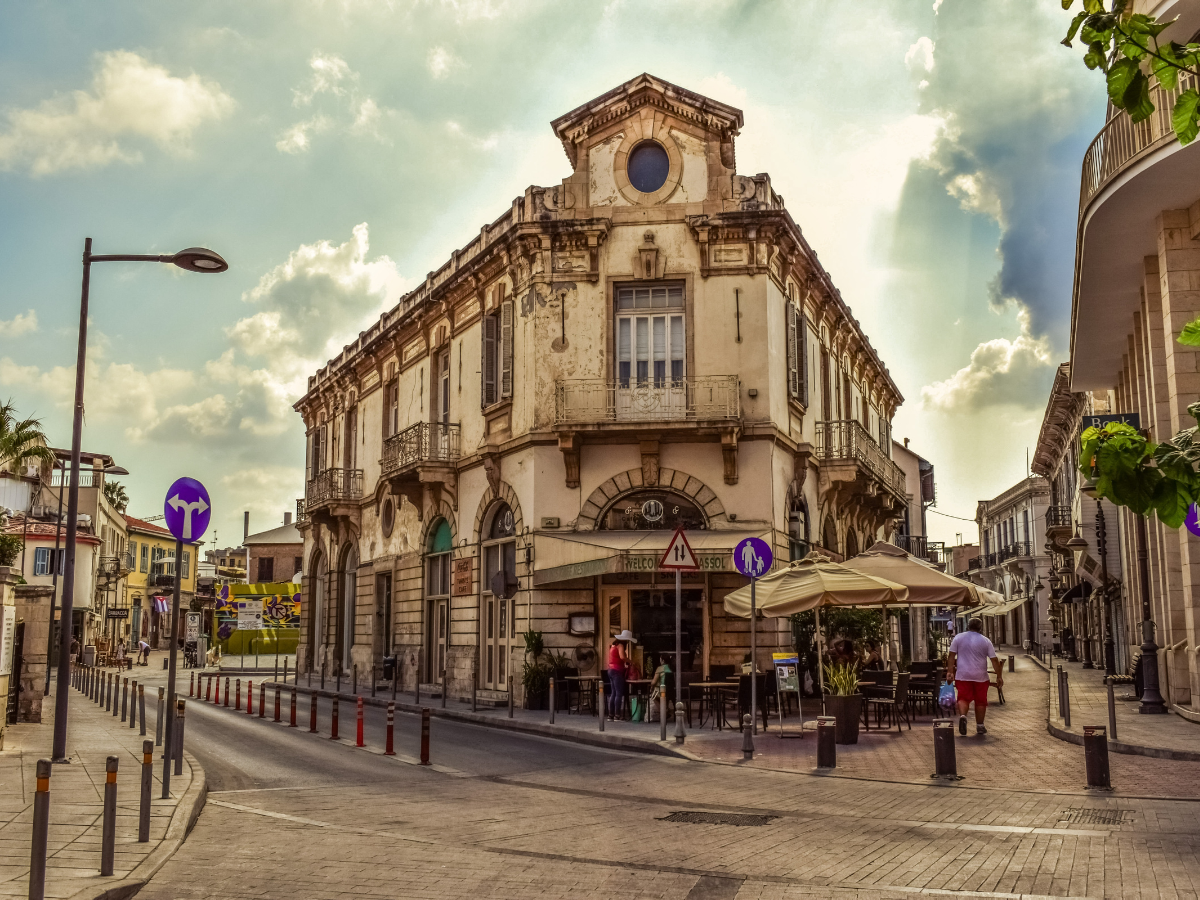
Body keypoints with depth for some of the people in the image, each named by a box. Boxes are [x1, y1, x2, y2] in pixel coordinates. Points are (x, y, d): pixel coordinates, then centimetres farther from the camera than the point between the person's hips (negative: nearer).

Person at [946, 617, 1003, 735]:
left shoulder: (958, 638, 2)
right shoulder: (985, 641, 0)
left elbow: (951, 656, -1)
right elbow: (994, 660, -1)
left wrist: (950, 671, 2)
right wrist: (999, 676, 4)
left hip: (962, 675, 0)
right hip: (980, 676, 0)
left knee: (963, 698, 2)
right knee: (980, 701, 10)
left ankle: (962, 715, -25)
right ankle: (980, 726, 14)